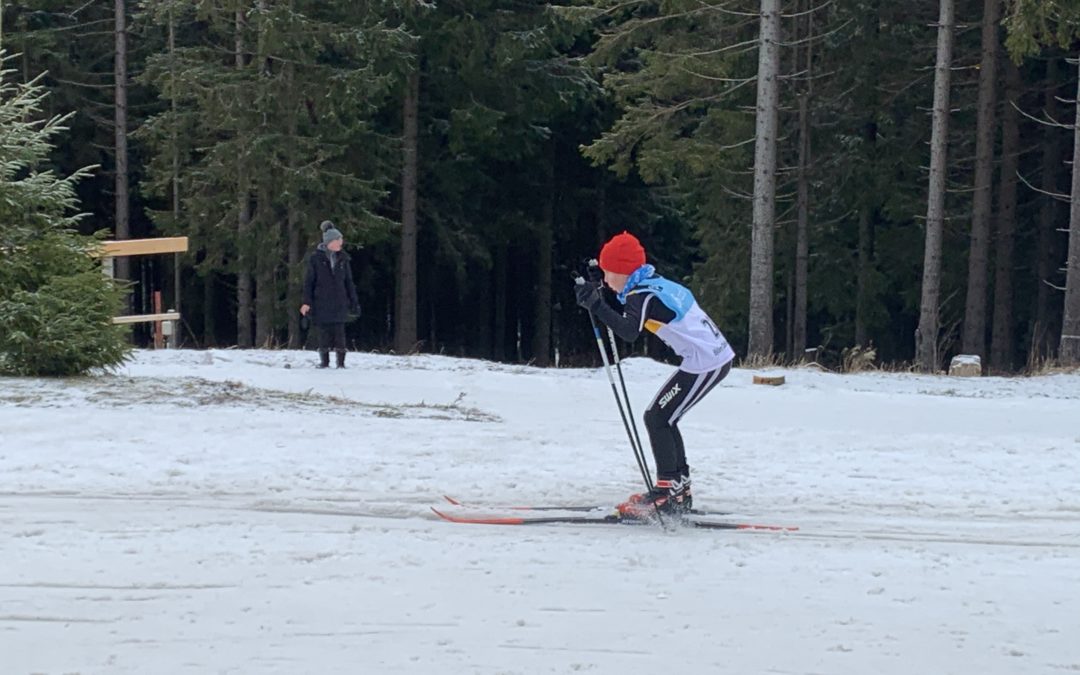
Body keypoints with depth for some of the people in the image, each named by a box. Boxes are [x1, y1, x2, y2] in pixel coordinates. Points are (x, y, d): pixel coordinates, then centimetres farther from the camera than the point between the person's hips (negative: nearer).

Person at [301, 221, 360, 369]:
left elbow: (349, 282, 12)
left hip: (339, 303, 2)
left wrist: (354, 301, 9)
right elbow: (309, 281, 0)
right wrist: (307, 302, -6)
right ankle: (324, 361, 9)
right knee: (324, 333, 0)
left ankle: (341, 362, -1)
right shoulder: (315, 258, -2)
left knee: (339, 333, -4)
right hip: (321, 303, -2)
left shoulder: (342, 258, 8)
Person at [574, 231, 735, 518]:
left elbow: (629, 332, -33)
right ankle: (680, 490, 19)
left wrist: (597, 305, -37)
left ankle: (668, 492, -5)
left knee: (657, 418, -5)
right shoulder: (656, 284, 13)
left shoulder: (643, 295, -15)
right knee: (663, 418, 16)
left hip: (705, 363, -10)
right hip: (718, 357, 10)